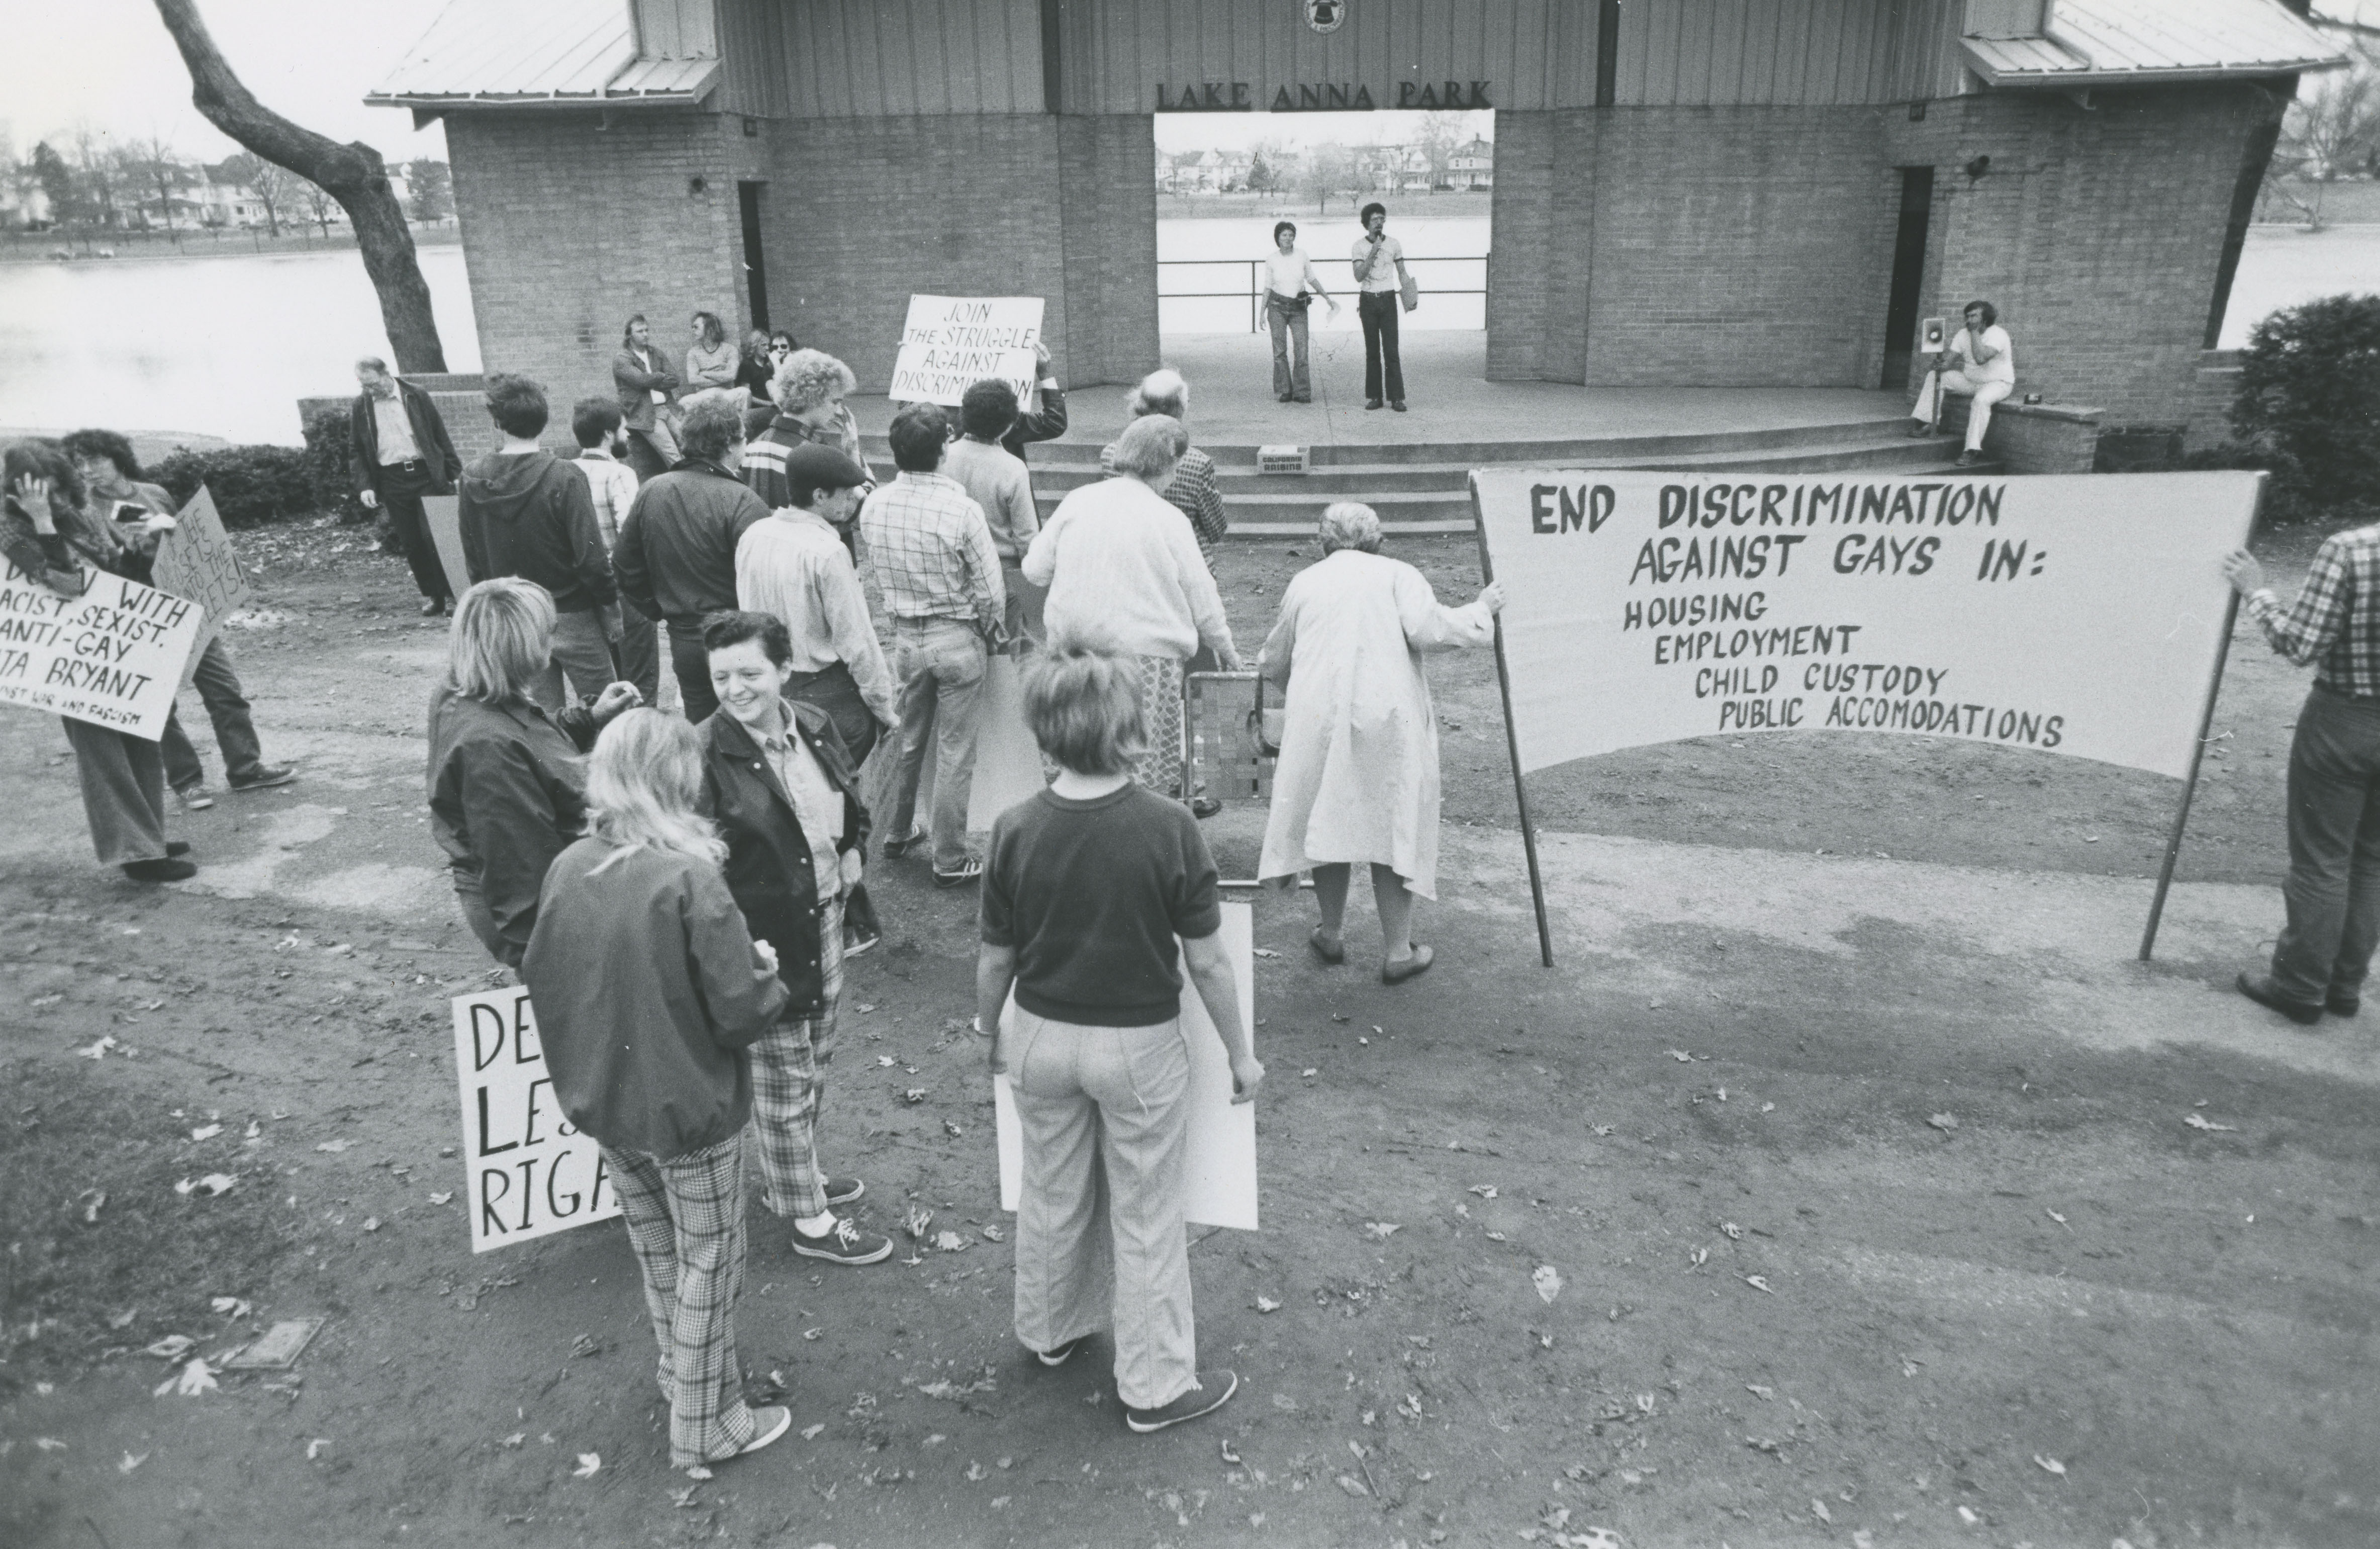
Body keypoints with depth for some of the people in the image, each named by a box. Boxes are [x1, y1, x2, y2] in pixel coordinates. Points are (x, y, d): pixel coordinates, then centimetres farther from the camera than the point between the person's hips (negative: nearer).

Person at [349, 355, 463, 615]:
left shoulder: (416, 397, 1)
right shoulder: (361, 407, 5)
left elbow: (440, 435, 3)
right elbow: (356, 452, 9)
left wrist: (454, 473, -1)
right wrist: (364, 486, -3)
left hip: (427, 474, -2)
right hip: (392, 481, 2)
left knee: (436, 537, -5)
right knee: (410, 543, 4)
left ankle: (450, 594, 3)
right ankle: (430, 596, 13)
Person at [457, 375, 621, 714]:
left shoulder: (472, 481, -2)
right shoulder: (564, 479, -17)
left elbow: (472, 560, 5)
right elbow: (591, 555, -17)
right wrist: (611, 607, -5)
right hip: (572, 617, -5)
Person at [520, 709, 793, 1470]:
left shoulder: (567, 870, -9)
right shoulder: (690, 880, -27)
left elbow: (539, 979, 4)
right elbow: (744, 1013, -23)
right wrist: (768, 974, -3)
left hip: (604, 1103, 6)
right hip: (691, 1111, -6)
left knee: (656, 1254, 26)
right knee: (707, 1264, 14)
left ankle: (682, 1372, 46)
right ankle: (705, 1426, 28)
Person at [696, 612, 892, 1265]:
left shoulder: (814, 727, -1)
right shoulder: (704, 754, -21)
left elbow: (852, 794, 19)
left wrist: (853, 849, 4)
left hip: (825, 918, 7)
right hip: (763, 939, -7)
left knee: (814, 1064, 23)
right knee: (782, 1082, 8)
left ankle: (791, 1175, 46)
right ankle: (810, 1221, 24)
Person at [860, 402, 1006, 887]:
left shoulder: (873, 507, -7)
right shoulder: (961, 510, -22)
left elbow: (880, 574, 5)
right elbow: (990, 591, -15)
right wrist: (988, 631, 4)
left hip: (904, 636, 5)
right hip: (958, 640, -5)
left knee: (908, 739, 23)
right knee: (955, 753, 5)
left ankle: (900, 832, 40)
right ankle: (950, 861, 14)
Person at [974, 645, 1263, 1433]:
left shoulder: (1016, 831, -13)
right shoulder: (1168, 829, -21)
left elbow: (996, 959, -3)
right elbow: (1207, 962, -13)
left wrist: (990, 1032, 16)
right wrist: (1240, 1053, 1)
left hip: (1042, 1039, 3)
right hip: (1139, 1045, -3)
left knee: (1051, 1197, 24)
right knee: (1146, 1217, 13)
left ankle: (1052, 1330, 47)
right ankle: (1155, 1386, 27)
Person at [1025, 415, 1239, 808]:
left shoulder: (1078, 501, 3)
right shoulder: (1167, 519, -6)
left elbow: (1035, 569, 6)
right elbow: (1201, 596, 0)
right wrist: (1226, 649, 14)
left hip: (1075, 644, 4)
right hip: (1144, 650, -4)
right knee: (1145, 751, 5)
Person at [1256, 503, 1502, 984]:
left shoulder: (1304, 582, 12)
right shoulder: (1397, 574, 3)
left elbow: (1273, 664, 18)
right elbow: (1429, 631, -13)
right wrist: (1482, 610, 3)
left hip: (1320, 721, 2)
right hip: (1389, 722, -2)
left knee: (1327, 821, 15)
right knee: (1393, 827, 5)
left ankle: (1331, 935, 26)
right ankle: (1398, 952, 8)